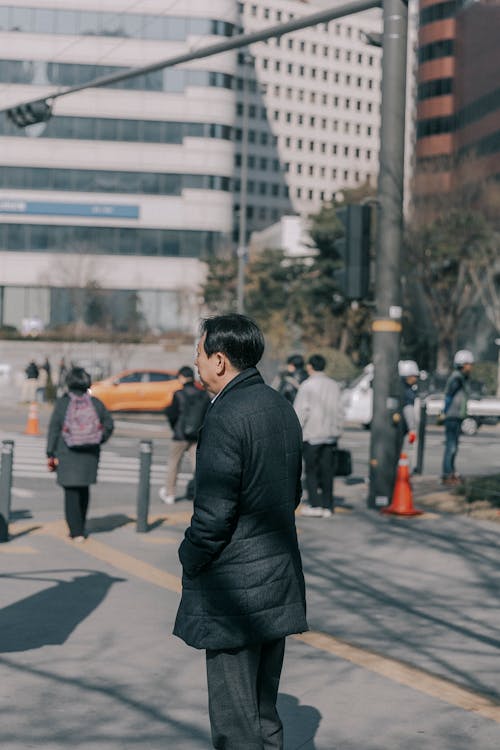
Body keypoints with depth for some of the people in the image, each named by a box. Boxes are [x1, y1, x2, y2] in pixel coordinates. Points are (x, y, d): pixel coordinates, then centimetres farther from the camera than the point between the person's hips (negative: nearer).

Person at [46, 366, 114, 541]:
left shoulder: (62, 403, -7)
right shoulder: (96, 403, 1)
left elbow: (54, 430, -8)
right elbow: (108, 425, 5)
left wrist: (50, 455, -3)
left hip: (67, 454, -3)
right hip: (90, 454, 3)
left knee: (71, 492, 3)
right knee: (83, 489, 19)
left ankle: (77, 532, 0)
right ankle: (79, 527, 28)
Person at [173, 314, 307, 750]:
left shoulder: (225, 417, -19)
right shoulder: (282, 407, 8)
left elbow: (213, 514, -20)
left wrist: (190, 563, -4)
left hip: (234, 590, -9)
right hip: (280, 580, 9)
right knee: (265, 714, 19)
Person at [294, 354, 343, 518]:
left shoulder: (307, 385, -9)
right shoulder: (334, 385, 8)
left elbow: (301, 411, -11)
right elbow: (339, 410, 10)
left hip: (312, 433, -5)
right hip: (331, 434, 5)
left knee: (311, 470, 3)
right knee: (327, 471, 7)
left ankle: (315, 505, -4)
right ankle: (327, 506, 8)